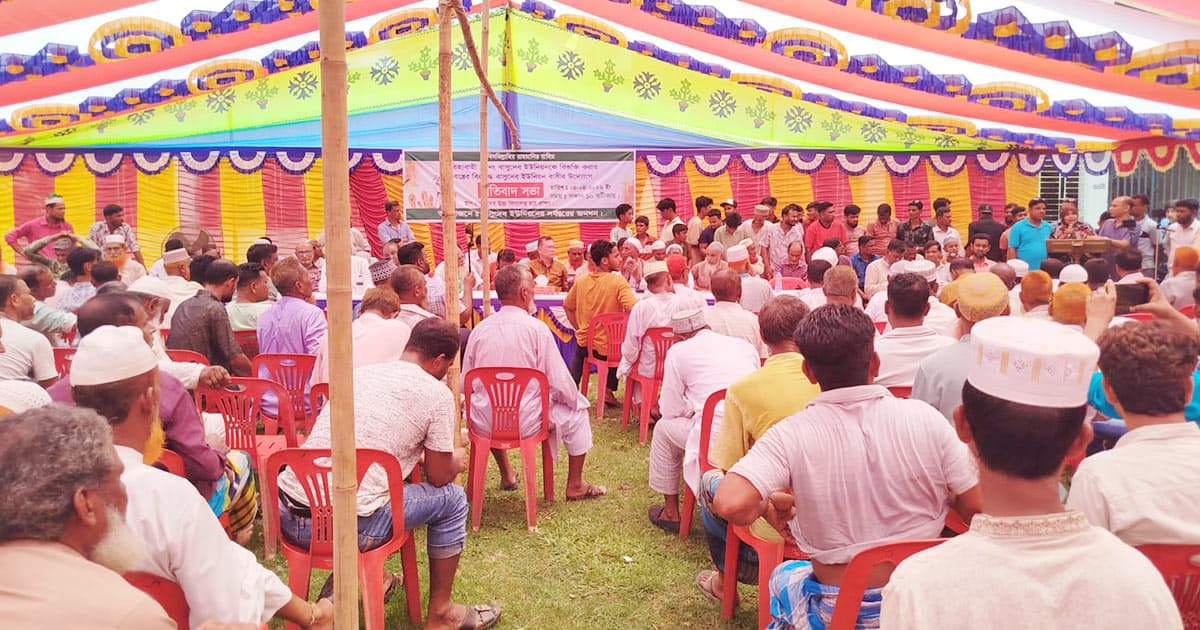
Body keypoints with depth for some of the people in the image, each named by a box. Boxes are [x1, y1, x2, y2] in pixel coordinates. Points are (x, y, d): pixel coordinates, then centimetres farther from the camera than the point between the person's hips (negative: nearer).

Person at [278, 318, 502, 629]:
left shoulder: (358, 372, 15)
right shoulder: (437, 393, -4)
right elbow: (439, 477, 6)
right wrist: (456, 461, 27)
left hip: (286, 515, 7)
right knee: (451, 498, 14)